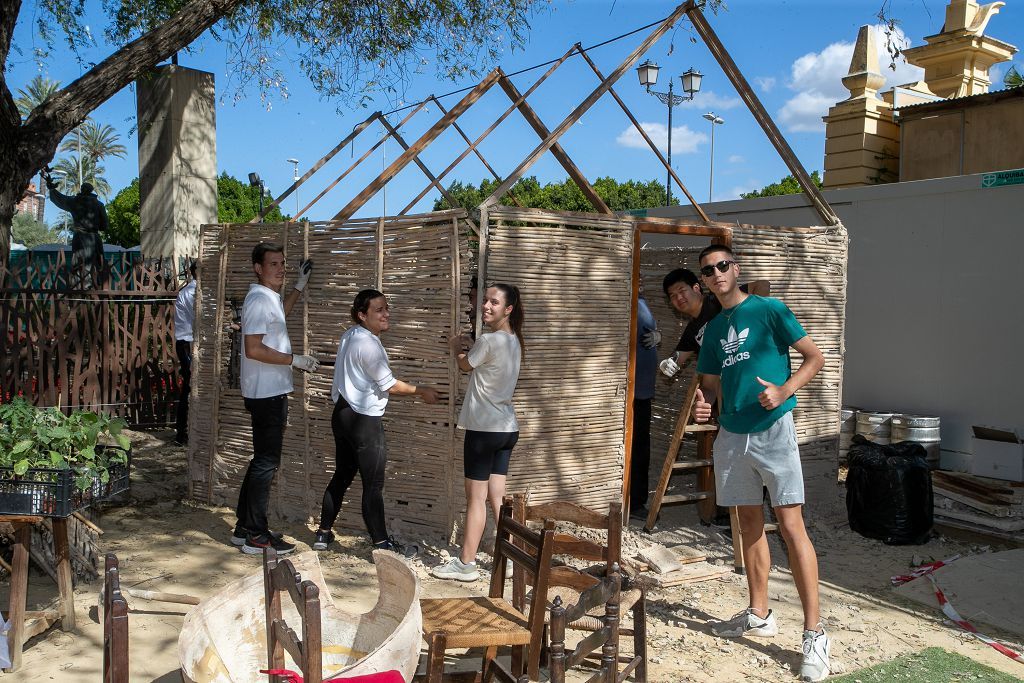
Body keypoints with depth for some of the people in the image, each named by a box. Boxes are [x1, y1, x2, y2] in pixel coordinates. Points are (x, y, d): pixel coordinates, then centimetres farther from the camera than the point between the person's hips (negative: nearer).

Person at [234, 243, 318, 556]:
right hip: (266, 394, -10)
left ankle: (244, 527, 24)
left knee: (263, 460, 15)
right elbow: (254, 349, -25)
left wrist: (299, 285, 34)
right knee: (266, 462, -3)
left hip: (271, 392, 10)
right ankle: (256, 536, 5)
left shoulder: (269, 298, 14)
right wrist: (295, 360, -21)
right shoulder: (259, 300, -18)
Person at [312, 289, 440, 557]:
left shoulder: (350, 335, 10)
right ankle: (381, 543, 4)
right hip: (364, 420, -9)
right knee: (373, 484, -3)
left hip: (343, 413, 9)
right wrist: (422, 392, -5)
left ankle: (324, 533, 24)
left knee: (342, 476, 17)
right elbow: (390, 385, -16)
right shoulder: (368, 344, -19)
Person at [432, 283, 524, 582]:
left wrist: (455, 347, 20)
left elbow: (465, 365, 1)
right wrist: (467, 348, 6)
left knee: (476, 497, 1)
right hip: (507, 428, 8)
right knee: (497, 496, 13)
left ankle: (466, 564, 11)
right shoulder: (514, 341, 10)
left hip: (484, 428, -8)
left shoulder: (488, 341, -17)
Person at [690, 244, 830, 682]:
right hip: (732, 435, 6)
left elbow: (814, 358, -3)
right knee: (750, 523, 14)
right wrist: (703, 403, -4)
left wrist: (784, 391, -18)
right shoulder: (713, 330, 13)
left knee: (790, 525, -9)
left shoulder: (769, 310, -4)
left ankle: (814, 633, -5)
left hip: (773, 430, -6)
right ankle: (759, 614, 27)